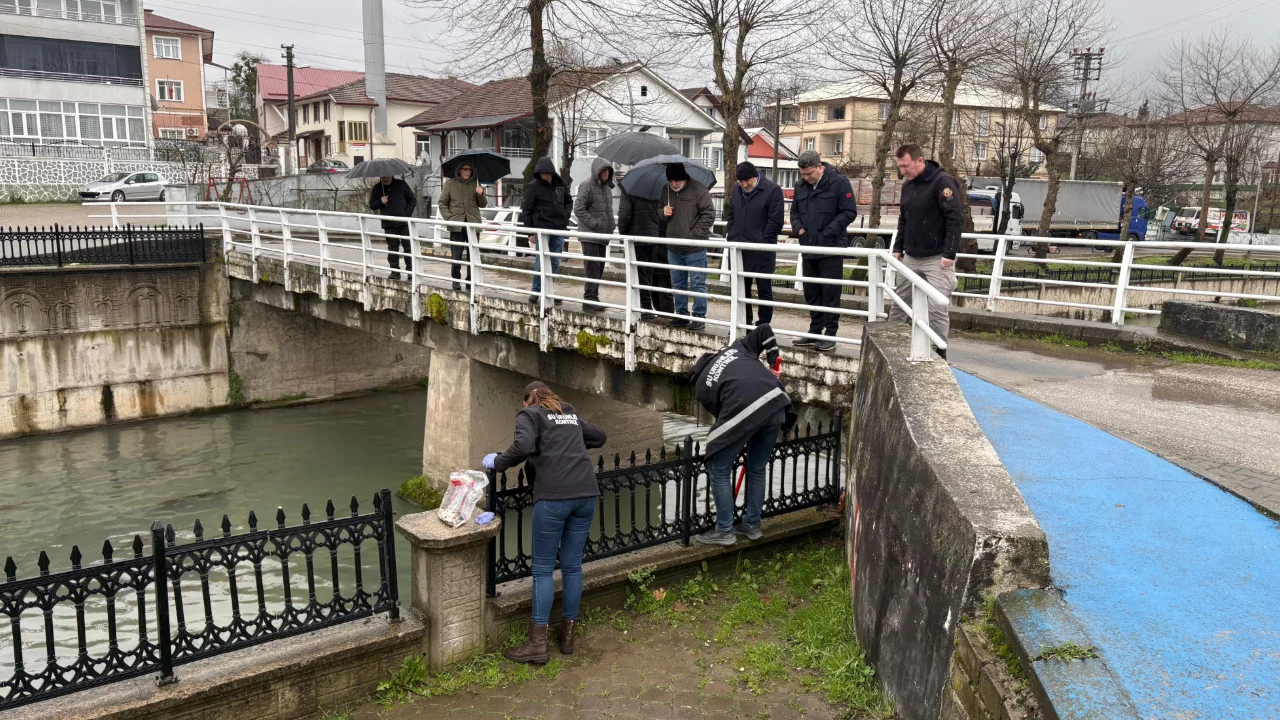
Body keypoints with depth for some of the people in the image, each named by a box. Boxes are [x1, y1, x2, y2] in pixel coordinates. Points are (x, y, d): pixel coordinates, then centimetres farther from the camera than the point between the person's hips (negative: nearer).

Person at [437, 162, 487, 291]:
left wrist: (481, 194, -10)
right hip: (456, 226, -1)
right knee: (456, 256, 0)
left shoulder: (475, 184, 7)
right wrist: (449, 218, -7)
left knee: (472, 256, 5)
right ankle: (456, 280, 14)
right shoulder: (450, 183, 2)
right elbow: (442, 204, 6)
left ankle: (471, 280, 16)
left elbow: (483, 205, 10)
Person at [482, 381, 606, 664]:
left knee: (543, 569, 3)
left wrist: (497, 462, 0)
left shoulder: (529, 414, 6)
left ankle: (538, 644, 6)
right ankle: (567, 635, 22)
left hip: (554, 497, -5)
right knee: (573, 566, 13)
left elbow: (523, 446, -13)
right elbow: (599, 436, 37)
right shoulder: (570, 414, 25)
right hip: (586, 494, 6)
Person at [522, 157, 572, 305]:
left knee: (555, 263, 8)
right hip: (542, 228, -5)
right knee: (541, 262, -5)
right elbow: (526, 210, -3)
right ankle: (536, 291, 7)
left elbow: (569, 201, 23)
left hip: (559, 229, 5)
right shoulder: (534, 186, -6)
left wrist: (565, 214, 4)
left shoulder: (560, 185, 6)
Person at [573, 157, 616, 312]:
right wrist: (595, 224, -17)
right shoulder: (587, 186, -9)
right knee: (593, 268, -11)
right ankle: (589, 300, -8)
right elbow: (579, 209, -14)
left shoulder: (607, 187, 17)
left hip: (603, 235, 8)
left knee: (600, 268, 11)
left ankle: (593, 299, 19)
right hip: (590, 235, -8)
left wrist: (610, 227, 10)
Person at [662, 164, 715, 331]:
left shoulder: (698, 190, -11)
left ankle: (700, 317, 7)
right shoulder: (666, 191, 7)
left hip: (695, 249, -6)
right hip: (673, 248, 6)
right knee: (678, 284, 15)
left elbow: (709, 214, -11)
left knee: (698, 284, 0)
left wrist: (694, 235, -15)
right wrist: (663, 212, -4)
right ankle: (681, 315, 26)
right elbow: (660, 211, 21)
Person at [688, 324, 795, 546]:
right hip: (776, 404, 5)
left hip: (743, 412, -5)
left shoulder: (702, 386, 22)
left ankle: (724, 531, 19)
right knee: (758, 469, 23)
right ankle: (752, 525, 33)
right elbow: (764, 328, 26)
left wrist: (742, 441, 36)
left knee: (719, 471, 14)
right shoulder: (737, 348, 31)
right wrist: (774, 359, 32)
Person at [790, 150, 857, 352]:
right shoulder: (801, 186, 11)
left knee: (830, 293, -2)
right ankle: (815, 331, 21)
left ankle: (830, 334, 4)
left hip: (831, 249, -6)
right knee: (811, 293, 12)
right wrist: (798, 228, 1)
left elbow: (849, 212, -11)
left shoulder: (839, 183, -8)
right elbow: (794, 211, 21)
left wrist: (827, 233, -16)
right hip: (808, 248, 6)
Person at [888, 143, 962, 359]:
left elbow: (955, 220, -18)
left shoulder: (942, 182, -14)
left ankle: (938, 353, 3)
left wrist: (949, 254, -20)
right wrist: (898, 248, 14)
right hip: (911, 258, 7)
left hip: (937, 259, -7)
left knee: (938, 309, -6)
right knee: (898, 305, 11)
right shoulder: (907, 186, 11)